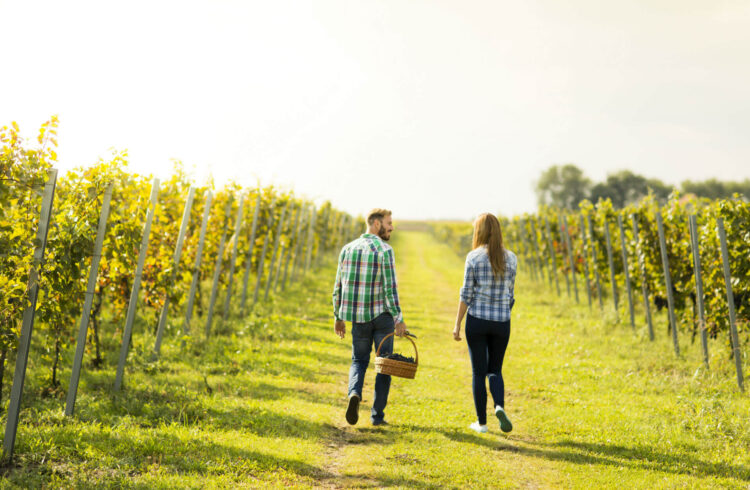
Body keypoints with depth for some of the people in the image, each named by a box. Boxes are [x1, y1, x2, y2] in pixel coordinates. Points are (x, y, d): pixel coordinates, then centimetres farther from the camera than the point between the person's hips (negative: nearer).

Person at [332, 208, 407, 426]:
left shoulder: (348, 249, 4)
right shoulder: (384, 250, -12)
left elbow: (339, 287, 7)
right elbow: (390, 288, -17)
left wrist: (338, 317, 16)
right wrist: (399, 319, -14)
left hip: (359, 316, 4)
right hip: (382, 314, -4)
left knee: (359, 361, 17)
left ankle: (355, 393, -12)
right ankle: (377, 415, 9)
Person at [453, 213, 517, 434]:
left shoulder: (474, 257, -8)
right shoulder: (510, 258, 2)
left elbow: (466, 294, -8)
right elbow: (510, 294, 8)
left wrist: (457, 324, -2)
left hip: (477, 319, -3)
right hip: (502, 322, 3)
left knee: (478, 372, 7)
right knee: (495, 370, 15)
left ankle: (481, 422, 11)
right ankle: (500, 406, -11)